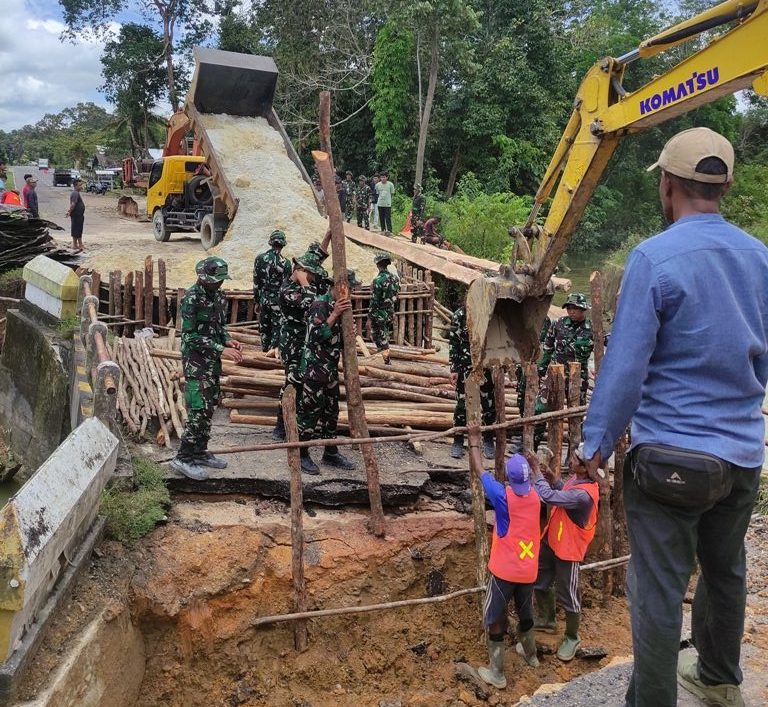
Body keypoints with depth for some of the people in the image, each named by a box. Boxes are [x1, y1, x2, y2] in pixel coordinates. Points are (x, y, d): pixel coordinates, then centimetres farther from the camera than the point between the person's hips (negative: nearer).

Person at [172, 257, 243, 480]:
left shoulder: (218, 296, 9)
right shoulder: (192, 298, -16)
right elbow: (191, 335, -18)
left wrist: (228, 340, -2)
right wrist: (221, 349, -22)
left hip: (213, 361, 8)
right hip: (195, 360, -8)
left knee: (209, 408, 13)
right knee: (198, 410, -11)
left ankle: (199, 452, 24)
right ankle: (183, 458, -2)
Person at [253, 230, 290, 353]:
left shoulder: (259, 259, 0)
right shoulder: (285, 263, -11)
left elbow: (256, 283, 3)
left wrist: (257, 301, 12)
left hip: (263, 300, 4)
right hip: (278, 301, -4)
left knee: (264, 329, 15)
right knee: (277, 329, 3)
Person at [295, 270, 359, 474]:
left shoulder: (339, 305, 12)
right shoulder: (320, 304, -15)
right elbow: (315, 335, -25)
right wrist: (334, 315, -28)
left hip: (331, 367, 9)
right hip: (313, 367, -9)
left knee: (331, 411, 14)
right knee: (310, 411, -3)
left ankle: (331, 453, 24)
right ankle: (301, 455, 7)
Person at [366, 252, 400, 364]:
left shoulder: (378, 280, -20)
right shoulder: (395, 278, 2)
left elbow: (374, 301, -19)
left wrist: (369, 319, -14)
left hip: (379, 316, -7)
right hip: (390, 314, 7)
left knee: (382, 342, 3)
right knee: (385, 339, 21)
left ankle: (386, 363, 6)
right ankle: (386, 361, 29)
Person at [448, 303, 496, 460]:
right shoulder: (460, 315, -4)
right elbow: (453, 343, -2)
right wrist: (454, 369, -5)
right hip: (465, 367, -2)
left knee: (489, 405, 6)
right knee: (462, 404, 0)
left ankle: (488, 441, 22)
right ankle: (458, 442, 13)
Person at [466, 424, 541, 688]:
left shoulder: (503, 496, -17)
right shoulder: (535, 497, -4)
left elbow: (477, 468, -6)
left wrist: (474, 439, 4)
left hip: (504, 570, -5)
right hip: (528, 571, 5)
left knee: (496, 619, 6)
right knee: (525, 613, 26)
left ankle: (496, 673, 12)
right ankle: (530, 654, 46)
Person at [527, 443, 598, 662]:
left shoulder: (584, 494, -35)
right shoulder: (577, 478, -7)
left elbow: (549, 496, -38)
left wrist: (536, 470, -28)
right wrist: (552, 478, -4)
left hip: (568, 548, -9)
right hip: (552, 540, 9)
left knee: (568, 596, 8)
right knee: (540, 580, 23)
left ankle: (572, 638, 30)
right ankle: (546, 620, 45)